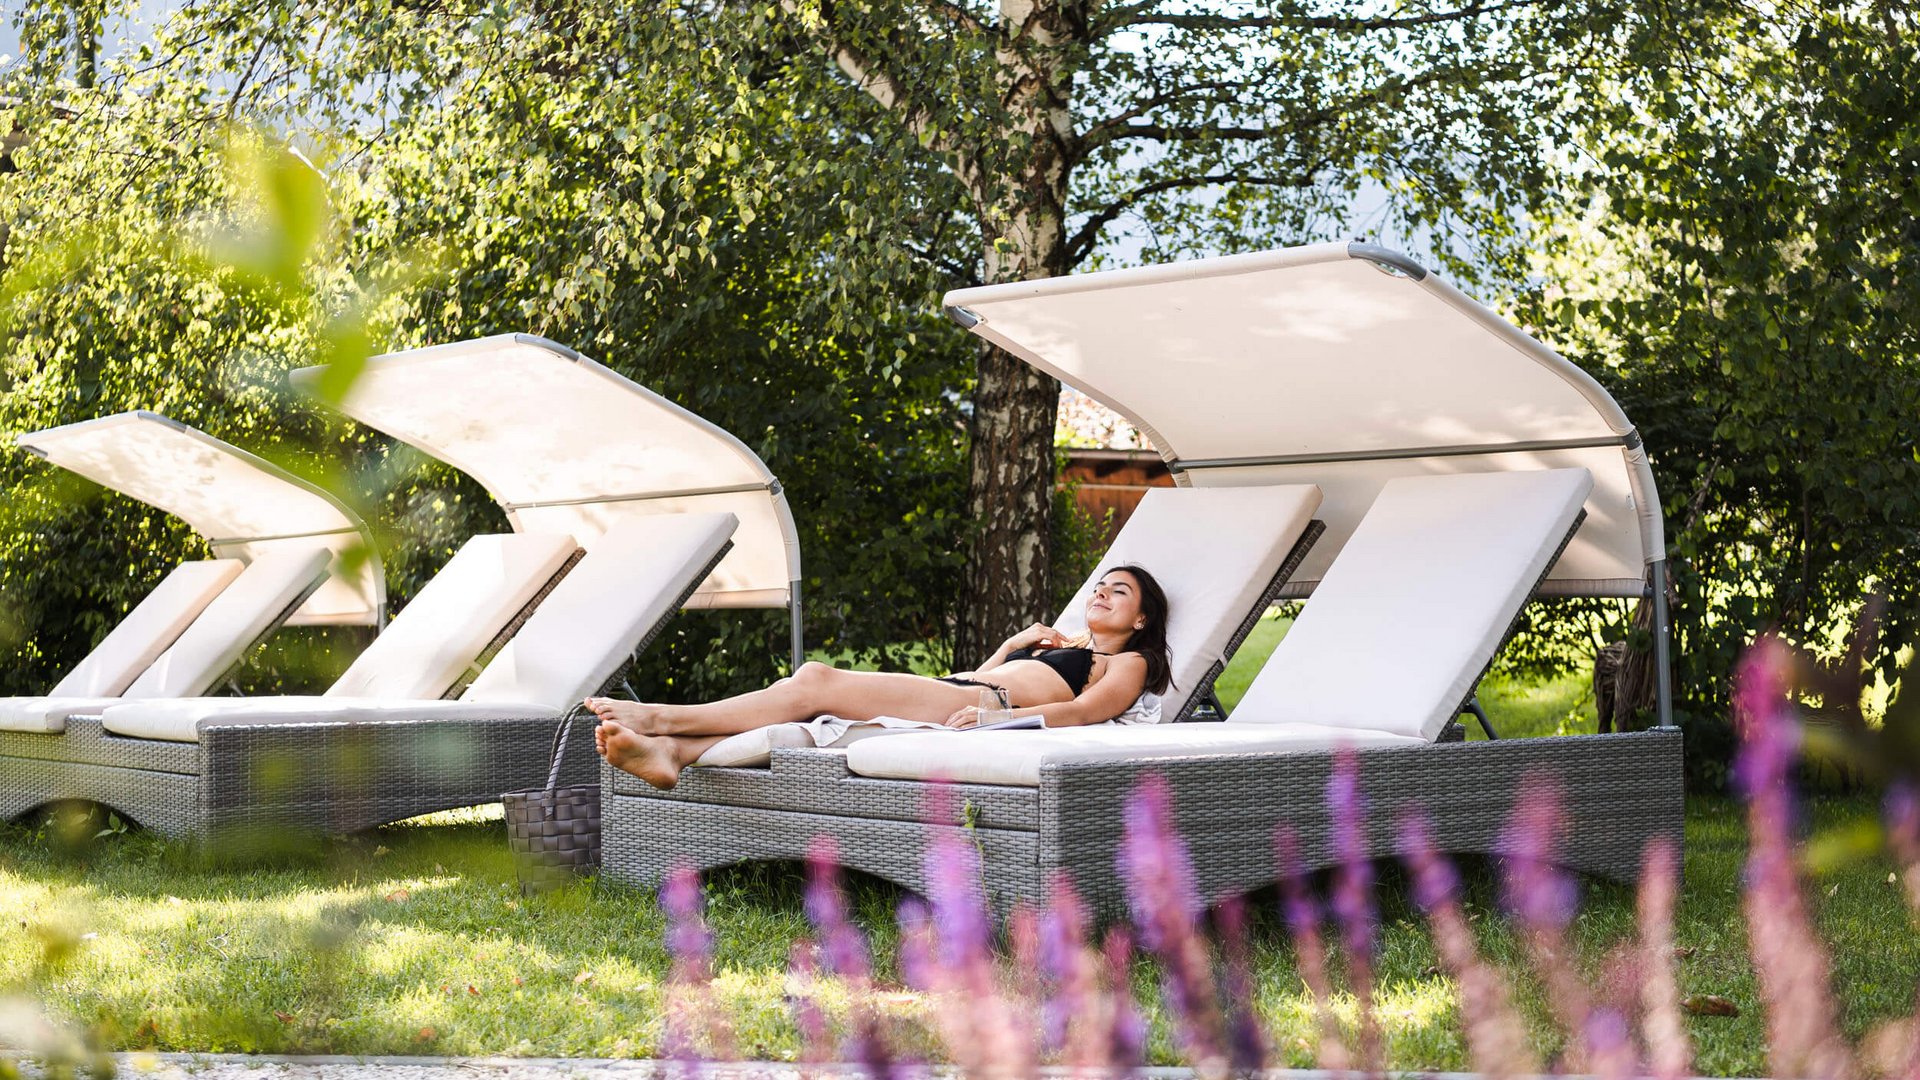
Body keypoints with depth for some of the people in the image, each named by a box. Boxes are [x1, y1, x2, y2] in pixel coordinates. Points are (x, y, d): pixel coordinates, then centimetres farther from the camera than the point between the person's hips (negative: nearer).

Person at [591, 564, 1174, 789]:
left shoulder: (1127, 664, 16)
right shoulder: (1064, 646, 41)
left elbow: (1085, 710, -8)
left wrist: (1000, 711, -21)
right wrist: (1012, 646, 28)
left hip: (963, 710, -7)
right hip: (957, 695, 7)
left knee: (817, 683, -22)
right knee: (813, 682, -19)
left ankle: (664, 718, -24)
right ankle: (669, 751, -35)